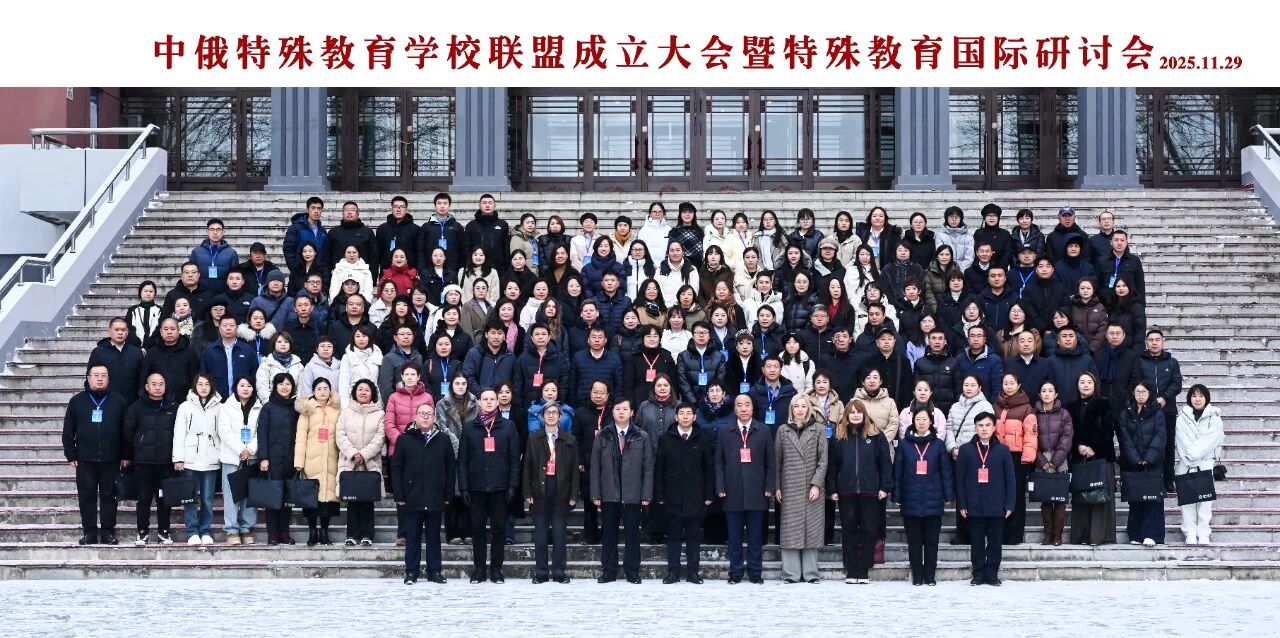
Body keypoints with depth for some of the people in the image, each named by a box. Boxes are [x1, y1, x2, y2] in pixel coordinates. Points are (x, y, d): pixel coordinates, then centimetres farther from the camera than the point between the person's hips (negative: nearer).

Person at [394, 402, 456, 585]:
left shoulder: (443, 441, 6)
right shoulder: (405, 440, 3)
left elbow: (451, 469, 7)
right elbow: (396, 469, 2)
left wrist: (448, 495, 1)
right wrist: (399, 495, -5)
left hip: (435, 499, 1)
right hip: (412, 499, -1)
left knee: (434, 536, 7)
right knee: (412, 536, 4)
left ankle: (435, 571, 13)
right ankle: (411, 572, 9)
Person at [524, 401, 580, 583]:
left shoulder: (569, 440, 7)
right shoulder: (533, 439, 8)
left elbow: (574, 469, 6)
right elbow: (527, 467, 7)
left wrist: (573, 495, -1)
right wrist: (528, 493, -1)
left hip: (560, 492, -1)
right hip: (539, 491, 1)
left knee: (559, 534, 0)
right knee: (540, 535, 2)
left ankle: (559, 572, 6)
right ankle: (541, 572, 8)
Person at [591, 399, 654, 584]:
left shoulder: (642, 437, 4)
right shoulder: (602, 436, 7)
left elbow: (648, 468, 2)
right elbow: (595, 467, 5)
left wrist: (646, 495, -4)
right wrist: (595, 494, -2)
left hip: (632, 496, -1)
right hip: (609, 495, 1)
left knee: (633, 534, 2)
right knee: (609, 534, 5)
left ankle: (632, 572, 10)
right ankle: (609, 571, 12)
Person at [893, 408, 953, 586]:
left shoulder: (938, 445, 4)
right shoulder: (905, 445, 4)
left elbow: (946, 471, 5)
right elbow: (897, 472, 4)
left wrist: (948, 495, 1)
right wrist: (897, 496, 1)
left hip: (933, 500, 0)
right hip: (911, 500, 0)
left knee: (931, 540, 4)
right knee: (914, 541, 3)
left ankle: (930, 576, 10)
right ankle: (917, 576, 9)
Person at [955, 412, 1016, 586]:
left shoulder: (1002, 450, 3)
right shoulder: (966, 450, 4)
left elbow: (1009, 478, 3)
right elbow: (960, 478, 3)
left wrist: (1009, 504, -2)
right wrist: (961, 504, -2)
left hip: (996, 506, 0)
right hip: (974, 506, 0)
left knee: (995, 542, 4)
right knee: (977, 543, 5)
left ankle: (992, 574, 13)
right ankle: (978, 574, 14)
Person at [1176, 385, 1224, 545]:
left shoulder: (1214, 418, 7)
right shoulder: (1182, 418, 11)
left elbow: (1211, 440, -4)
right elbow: (1182, 441, 2)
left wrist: (1194, 453, -11)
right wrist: (1189, 456, -12)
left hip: (1206, 464, -1)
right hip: (1186, 464, 1)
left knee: (1205, 498, -8)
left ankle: (1203, 533, -6)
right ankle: (1190, 533, -3)